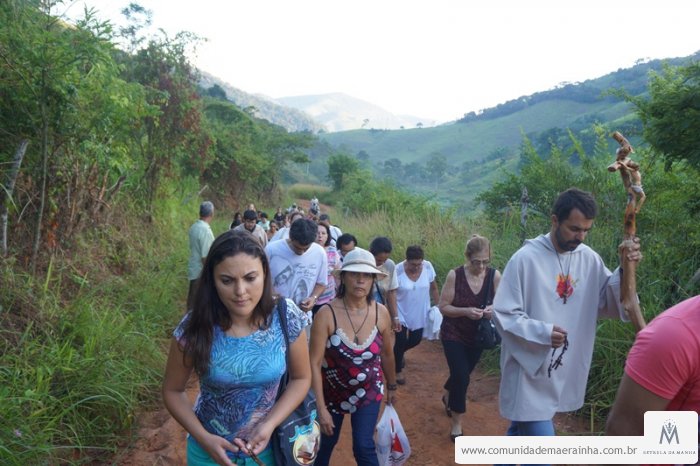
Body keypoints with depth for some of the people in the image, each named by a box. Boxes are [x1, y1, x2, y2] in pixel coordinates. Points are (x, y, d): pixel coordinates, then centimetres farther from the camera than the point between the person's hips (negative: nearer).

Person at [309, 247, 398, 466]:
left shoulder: (381, 313, -15)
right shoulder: (326, 314, -25)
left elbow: (387, 354, 2)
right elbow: (314, 363, -22)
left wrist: (391, 386, 14)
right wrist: (321, 408, -21)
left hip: (368, 391, 1)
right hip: (332, 390, -1)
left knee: (364, 446, -2)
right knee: (326, 442, 18)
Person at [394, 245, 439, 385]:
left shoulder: (428, 267, -15)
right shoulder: (397, 271, -24)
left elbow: (433, 288, 0)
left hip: (419, 314, 4)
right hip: (401, 313, -3)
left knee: (415, 340, 15)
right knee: (401, 341, 5)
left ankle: (398, 354, 49)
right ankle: (398, 370, 33)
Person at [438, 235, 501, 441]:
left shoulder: (495, 276, -14)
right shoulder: (454, 275, -21)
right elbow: (443, 307, -15)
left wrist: (494, 309, -26)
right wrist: (466, 311, -31)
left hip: (478, 336, 4)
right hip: (453, 335, -4)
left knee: (462, 373, 21)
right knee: (462, 377, -10)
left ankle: (447, 397, 54)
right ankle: (456, 423, 12)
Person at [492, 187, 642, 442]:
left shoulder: (589, 258, 0)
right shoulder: (526, 258, -16)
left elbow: (609, 304, -2)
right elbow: (503, 315, -15)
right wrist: (542, 332, -28)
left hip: (562, 370, 6)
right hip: (529, 369, -5)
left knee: (522, 431, 23)